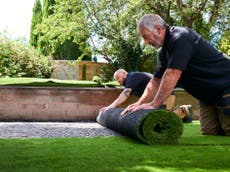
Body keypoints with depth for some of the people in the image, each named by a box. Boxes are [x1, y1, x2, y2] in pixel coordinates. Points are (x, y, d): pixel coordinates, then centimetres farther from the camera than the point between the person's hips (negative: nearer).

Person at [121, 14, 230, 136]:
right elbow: (156, 81, 8)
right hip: (207, 97, 9)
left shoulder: (181, 37, -22)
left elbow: (172, 75, -29)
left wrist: (154, 104, -27)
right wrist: (139, 104, -4)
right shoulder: (163, 51, 8)